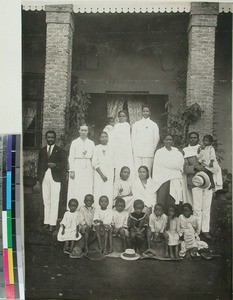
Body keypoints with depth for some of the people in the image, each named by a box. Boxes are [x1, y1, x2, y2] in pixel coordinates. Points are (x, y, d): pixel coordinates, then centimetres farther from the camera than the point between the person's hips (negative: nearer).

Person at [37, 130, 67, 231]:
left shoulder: (60, 150, 6)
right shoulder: (42, 150, 16)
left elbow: (64, 163, -1)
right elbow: (39, 164, 15)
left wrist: (56, 165, -19)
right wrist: (39, 178, 9)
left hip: (55, 177, -3)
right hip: (44, 177, 3)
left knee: (54, 201, -7)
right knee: (46, 201, 5)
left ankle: (53, 223, -4)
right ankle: (46, 222, 10)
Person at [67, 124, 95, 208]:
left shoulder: (91, 143, 12)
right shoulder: (74, 142, 6)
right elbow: (71, 157, 1)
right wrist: (71, 170, -5)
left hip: (88, 168, 2)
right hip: (77, 168, -2)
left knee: (87, 190, -3)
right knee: (76, 190, -5)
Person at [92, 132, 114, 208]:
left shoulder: (110, 149, 13)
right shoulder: (96, 148, 1)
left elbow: (113, 164, 15)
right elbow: (94, 163, -5)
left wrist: (114, 176, 8)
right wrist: (101, 174, -11)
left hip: (109, 174, 3)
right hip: (99, 174, -3)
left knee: (109, 194, -3)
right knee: (98, 193, -5)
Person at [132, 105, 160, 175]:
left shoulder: (154, 125, 9)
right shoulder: (136, 124, 13)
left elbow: (156, 138, 8)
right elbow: (133, 138, 11)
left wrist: (152, 150, 2)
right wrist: (134, 150, 3)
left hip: (149, 154, -1)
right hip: (137, 153, 1)